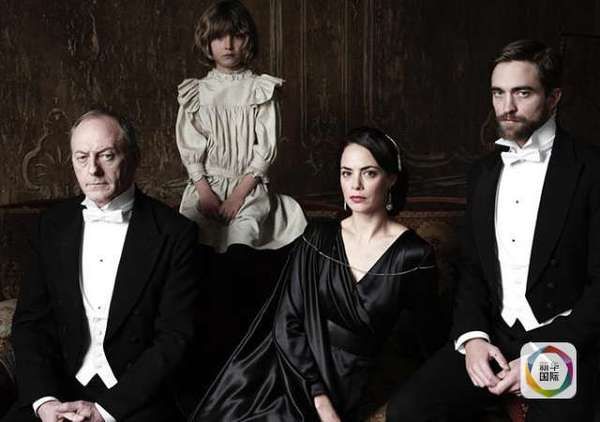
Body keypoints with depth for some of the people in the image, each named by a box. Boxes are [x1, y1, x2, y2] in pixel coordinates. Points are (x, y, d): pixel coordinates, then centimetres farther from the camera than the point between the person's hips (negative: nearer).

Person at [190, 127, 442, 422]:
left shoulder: (414, 255, -3)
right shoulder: (317, 237, 5)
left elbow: (426, 343, 4)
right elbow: (286, 322, 0)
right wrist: (317, 394, -12)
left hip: (343, 383, -3)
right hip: (291, 362, 3)